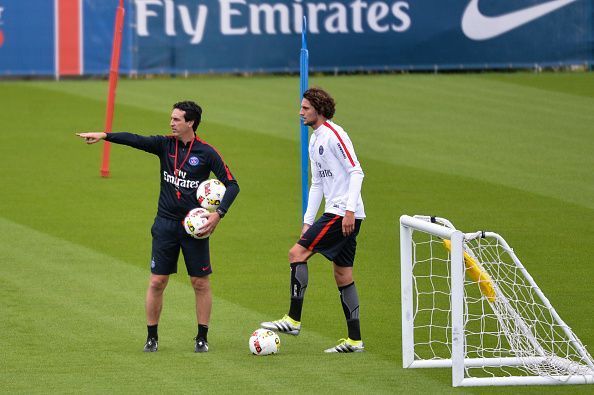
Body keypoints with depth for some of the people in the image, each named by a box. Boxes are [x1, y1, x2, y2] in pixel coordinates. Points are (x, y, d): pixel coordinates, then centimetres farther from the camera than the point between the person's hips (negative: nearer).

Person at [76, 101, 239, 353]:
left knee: (200, 283, 1)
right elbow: (135, 140, -12)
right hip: (165, 223, 2)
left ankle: (202, 338, 13)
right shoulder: (165, 145, 1)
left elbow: (232, 184, -3)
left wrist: (219, 214, -15)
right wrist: (104, 136, -26)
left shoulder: (206, 153, -6)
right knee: (157, 281, 0)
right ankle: (152, 337, 10)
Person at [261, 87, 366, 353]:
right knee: (342, 275, 9)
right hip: (336, 213, 10)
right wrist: (308, 221, 18)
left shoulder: (334, 135, -11)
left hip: (344, 213, -10)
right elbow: (317, 184, 22)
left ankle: (293, 320, -10)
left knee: (297, 253, -12)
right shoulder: (314, 141, 18)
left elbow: (356, 171, -16)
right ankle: (354, 340, 10)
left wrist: (350, 210, -23)